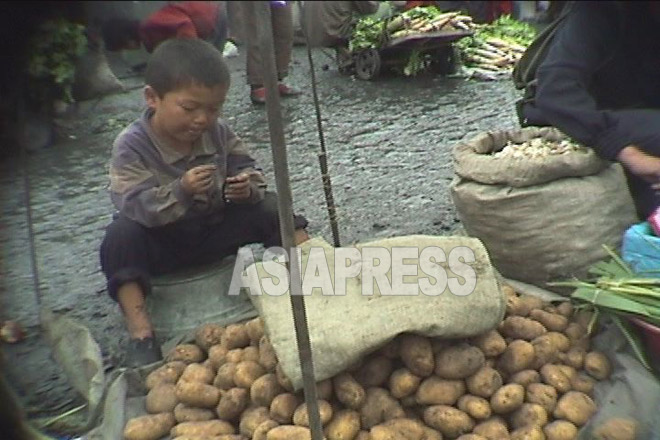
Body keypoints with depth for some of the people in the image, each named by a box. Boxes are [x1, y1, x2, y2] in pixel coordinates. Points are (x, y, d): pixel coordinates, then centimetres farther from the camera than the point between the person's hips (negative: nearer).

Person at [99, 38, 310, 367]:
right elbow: (135, 205, -28)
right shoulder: (131, 145, -19)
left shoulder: (219, 134, -6)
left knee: (269, 207, -11)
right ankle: (139, 331, -30)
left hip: (215, 229, 4)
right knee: (121, 234, -31)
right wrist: (181, 191, -45)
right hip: (162, 242, -3)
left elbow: (247, 168, -1)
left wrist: (247, 187, -27)